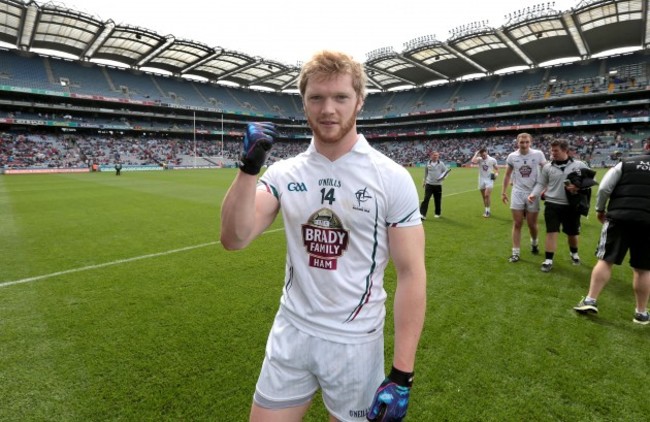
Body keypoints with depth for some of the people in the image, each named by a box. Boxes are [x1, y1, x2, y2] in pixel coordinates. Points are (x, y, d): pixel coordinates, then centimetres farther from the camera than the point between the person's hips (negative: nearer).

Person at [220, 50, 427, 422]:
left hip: (355, 343, -2)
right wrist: (249, 167, -22)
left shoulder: (393, 179, -12)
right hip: (291, 334, 3)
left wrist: (402, 374, -12)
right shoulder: (283, 173, -3)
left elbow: (411, 273, -11)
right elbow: (235, 239, -10)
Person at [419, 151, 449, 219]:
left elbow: (446, 171, 6)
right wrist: (424, 181, 22)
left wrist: (443, 177, -12)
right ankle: (422, 214, -13)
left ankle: (438, 213, 27)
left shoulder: (441, 164, 0)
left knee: (437, 200, 7)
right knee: (426, 199, -11)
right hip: (429, 184, 0)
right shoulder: (428, 163, 4)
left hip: (438, 185, 0)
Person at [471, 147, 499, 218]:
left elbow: (496, 168, 11)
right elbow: (473, 161, -28)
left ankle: (487, 210, -3)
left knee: (487, 195, -15)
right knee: (483, 196, 10)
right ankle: (486, 210, 25)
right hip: (481, 179, 2)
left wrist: (496, 173, -9)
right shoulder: (479, 159, -5)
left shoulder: (492, 160, -4)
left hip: (489, 179, -2)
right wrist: (476, 154, -17)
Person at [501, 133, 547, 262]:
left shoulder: (538, 154, -6)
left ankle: (534, 242, 39)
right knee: (517, 224, 1)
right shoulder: (512, 156, -2)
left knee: (532, 224, 7)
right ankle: (516, 252, 8)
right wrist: (503, 192, 8)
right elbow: (507, 175, 10)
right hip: (517, 193, 1)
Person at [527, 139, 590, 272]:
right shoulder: (547, 167, 2)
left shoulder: (579, 165, 0)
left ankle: (574, 253, 44)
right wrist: (534, 194, -13)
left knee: (572, 232, 15)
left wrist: (579, 187, -15)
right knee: (551, 232, -5)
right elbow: (541, 183, 4)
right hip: (552, 205, 0)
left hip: (572, 206, 1)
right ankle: (548, 260, 3)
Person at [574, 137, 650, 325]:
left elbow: (604, 188, -1)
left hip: (619, 217, -1)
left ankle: (590, 300, 3)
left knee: (606, 260, 4)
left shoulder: (626, 163, 6)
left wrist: (600, 209, 11)